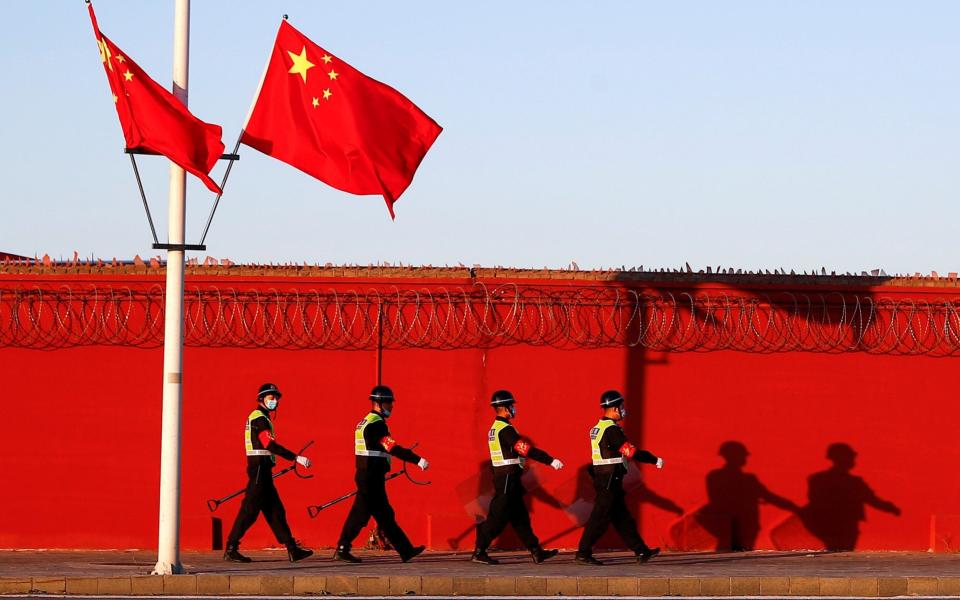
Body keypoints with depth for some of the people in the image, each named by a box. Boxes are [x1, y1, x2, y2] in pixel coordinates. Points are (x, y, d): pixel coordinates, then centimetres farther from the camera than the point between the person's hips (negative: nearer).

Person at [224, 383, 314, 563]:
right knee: (250, 510, -7)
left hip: (261, 469, 11)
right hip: (260, 468, -11)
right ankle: (231, 549, -3)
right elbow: (270, 445, -23)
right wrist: (297, 458, -27)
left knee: (275, 511, 8)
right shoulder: (260, 419, -13)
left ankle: (293, 549, 8)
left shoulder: (257, 418, 19)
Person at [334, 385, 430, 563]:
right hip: (371, 479, -10)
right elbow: (392, 448, -24)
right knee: (360, 513, -3)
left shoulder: (365, 422, 16)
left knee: (385, 515, 10)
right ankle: (342, 550, 1)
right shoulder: (376, 424, -15)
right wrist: (418, 460, -26)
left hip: (366, 476, 10)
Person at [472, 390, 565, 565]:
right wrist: (551, 461, -24)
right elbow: (526, 449, -24)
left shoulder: (494, 429, 14)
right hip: (508, 479, -10)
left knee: (520, 517, 10)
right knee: (498, 517, -6)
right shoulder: (506, 429, -17)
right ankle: (479, 552, -2)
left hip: (501, 478, 10)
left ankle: (537, 552, 12)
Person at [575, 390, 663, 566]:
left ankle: (641, 551, 14)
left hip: (602, 479, 10)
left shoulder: (598, 428, 13)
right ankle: (583, 553, -2)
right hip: (610, 481, -10)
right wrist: (655, 460, -12)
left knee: (622, 517, 10)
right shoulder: (612, 430, -17)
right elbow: (631, 452, -20)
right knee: (600, 518, -5)